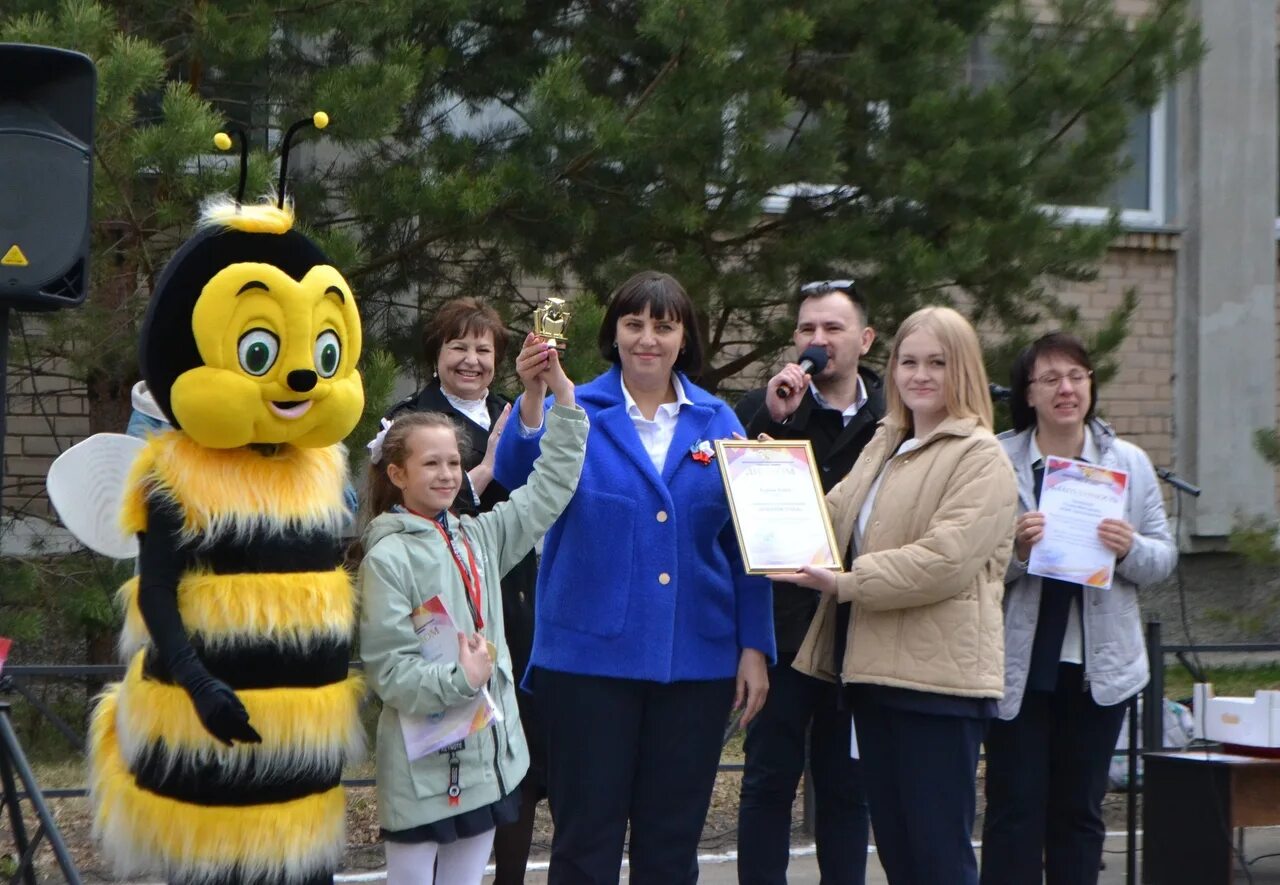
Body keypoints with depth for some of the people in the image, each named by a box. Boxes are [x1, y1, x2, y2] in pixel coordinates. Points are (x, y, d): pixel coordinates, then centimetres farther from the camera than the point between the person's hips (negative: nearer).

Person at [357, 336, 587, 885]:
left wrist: (563, 398, 6)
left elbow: (549, 489, 11)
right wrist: (458, 680, -22)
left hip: (487, 755, 6)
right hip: (423, 764, -6)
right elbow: (387, 667, -13)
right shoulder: (387, 557, -9)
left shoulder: (477, 538, 10)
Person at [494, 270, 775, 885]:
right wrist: (531, 401, -40)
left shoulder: (717, 423, 5)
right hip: (591, 657, -2)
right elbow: (517, 474, -22)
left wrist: (754, 646, 4)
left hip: (695, 662, 3)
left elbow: (742, 544, 9)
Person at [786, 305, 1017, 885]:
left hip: (938, 676, -8)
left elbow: (945, 560, -20)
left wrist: (845, 582, -21)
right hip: (875, 667, 8)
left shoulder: (980, 458, -9)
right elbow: (833, 517, 16)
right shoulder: (883, 445, 18)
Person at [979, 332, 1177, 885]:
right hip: (1019, 664, -3)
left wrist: (1131, 549, -14)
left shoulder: (1129, 464, 6)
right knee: (1015, 809, 0)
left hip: (1098, 666, 3)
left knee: (1080, 810, 12)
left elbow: (1164, 558, 6)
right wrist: (1014, 550, -25)